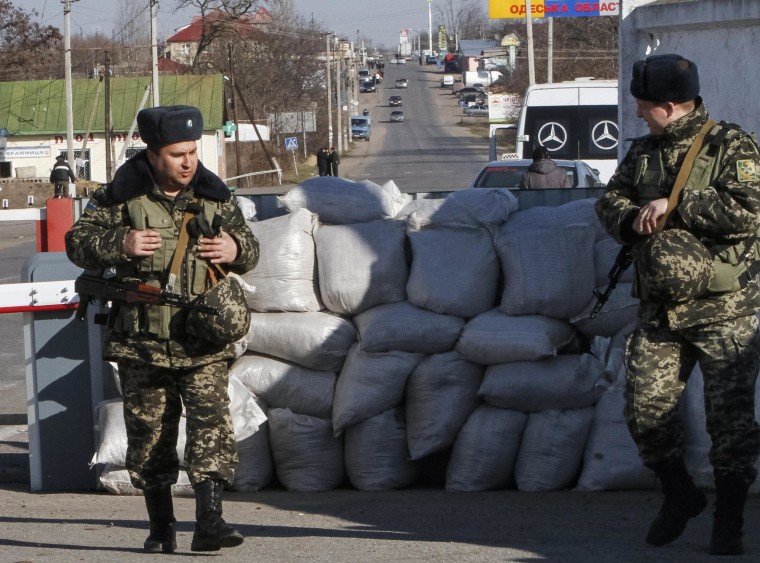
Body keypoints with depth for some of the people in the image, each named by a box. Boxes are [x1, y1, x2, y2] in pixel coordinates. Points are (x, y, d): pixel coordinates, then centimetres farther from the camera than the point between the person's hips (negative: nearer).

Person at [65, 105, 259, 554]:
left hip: (203, 343, 0)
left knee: (212, 423, -14)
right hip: (141, 345, 0)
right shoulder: (122, 197, -2)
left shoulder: (215, 197, 5)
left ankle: (209, 520, -17)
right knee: (149, 433, 7)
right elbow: (78, 244, 1)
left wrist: (236, 250, -6)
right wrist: (119, 244, -16)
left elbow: (249, 247, 17)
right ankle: (161, 526, 20)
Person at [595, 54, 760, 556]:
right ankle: (680, 496, 26)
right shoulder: (644, 152, 13)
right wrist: (634, 219, -11)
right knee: (645, 411, 4)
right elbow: (610, 201, 13)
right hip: (661, 312, 6)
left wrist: (675, 205, -17)